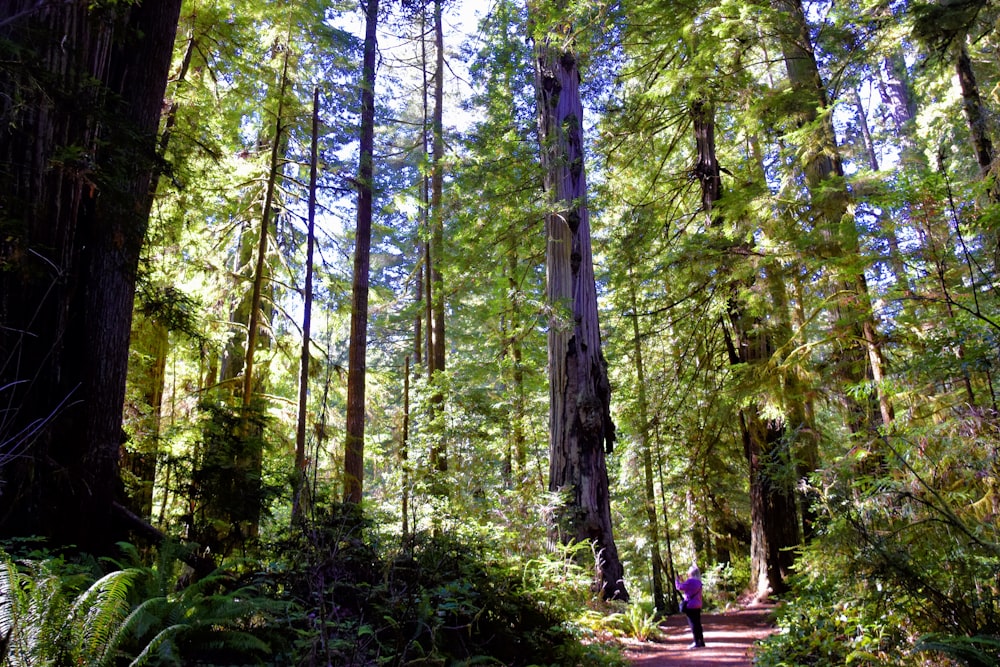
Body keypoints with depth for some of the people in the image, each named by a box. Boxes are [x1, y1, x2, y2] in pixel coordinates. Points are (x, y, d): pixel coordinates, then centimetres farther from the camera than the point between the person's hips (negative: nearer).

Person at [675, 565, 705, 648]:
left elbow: (680, 587, -11)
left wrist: (677, 580, 6)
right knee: (698, 624, 13)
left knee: (693, 624, -3)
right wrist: (682, 581, 25)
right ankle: (701, 642, 16)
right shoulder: (698, 582, 10)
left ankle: (696, 642, -2)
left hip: (690, 605, -8)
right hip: (697, 606, 8)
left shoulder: (690, 581, -16)